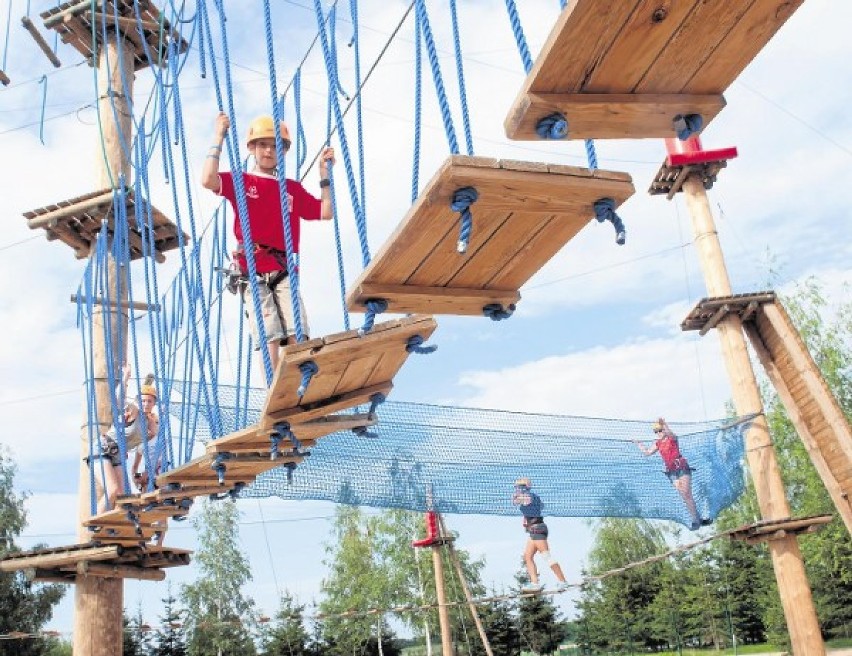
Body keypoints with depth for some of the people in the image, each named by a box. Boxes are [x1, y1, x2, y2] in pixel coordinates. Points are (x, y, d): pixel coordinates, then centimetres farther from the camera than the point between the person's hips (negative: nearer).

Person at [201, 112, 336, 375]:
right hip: (253, 273, -3)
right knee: (270, 338, -14)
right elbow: (208, 180, -8)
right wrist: (219, 138, -4)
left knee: (297, 337, -14)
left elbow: (325, 212, 18)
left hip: (284, 273, 3)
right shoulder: (240, 181, 10)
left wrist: (324, 173, 17)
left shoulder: (293, 188, 19)